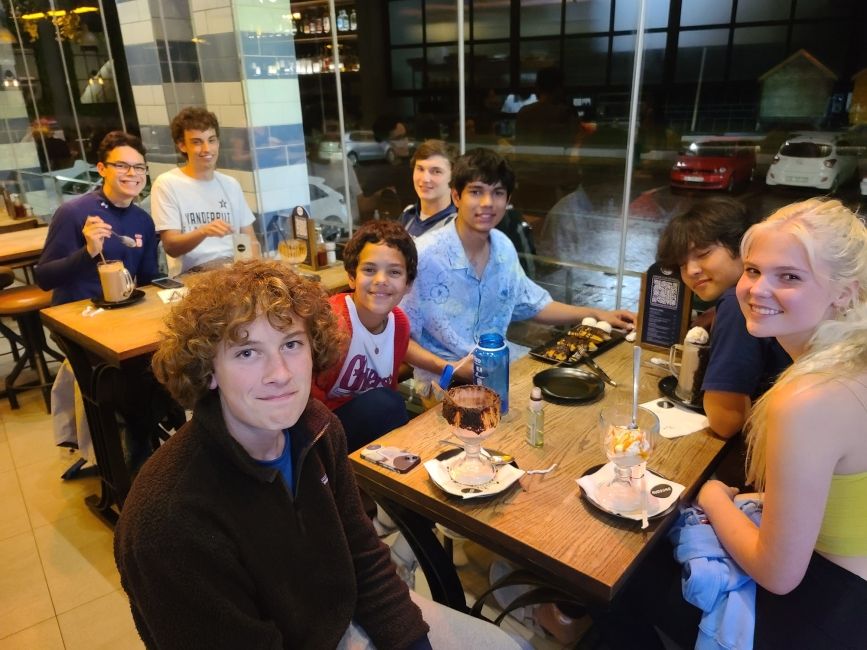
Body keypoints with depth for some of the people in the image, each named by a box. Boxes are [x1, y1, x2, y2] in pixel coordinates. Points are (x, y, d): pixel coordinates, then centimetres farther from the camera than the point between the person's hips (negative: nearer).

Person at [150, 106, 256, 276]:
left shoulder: (231, 184, 16)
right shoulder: (166, 184, 0)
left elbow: (249, 239, 15)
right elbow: (171, 247, -6)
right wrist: (203, 232, -26)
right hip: (192, 275, -4)